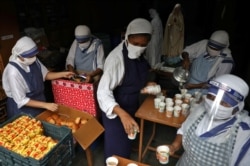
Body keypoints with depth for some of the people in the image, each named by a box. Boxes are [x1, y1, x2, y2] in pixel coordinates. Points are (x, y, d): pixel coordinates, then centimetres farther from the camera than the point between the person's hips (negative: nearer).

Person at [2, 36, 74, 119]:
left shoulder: (33, 60, -14)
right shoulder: (13, 72, -31)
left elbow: (45, 74, 3)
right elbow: (21, 100, -25)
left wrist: (63, 74, -11)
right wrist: (46, 105, -29)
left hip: (38, 98, 6)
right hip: (22, 109, -6)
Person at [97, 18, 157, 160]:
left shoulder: (139, 54, -6)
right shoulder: (116, 58, -31)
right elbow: (103, 92, -36)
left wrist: (145, 84, -3)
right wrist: (122, 113, -49)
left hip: (133, 106, 8)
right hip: (116, 111, -8)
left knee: (128, 144, 30)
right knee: (117, 150, 10)